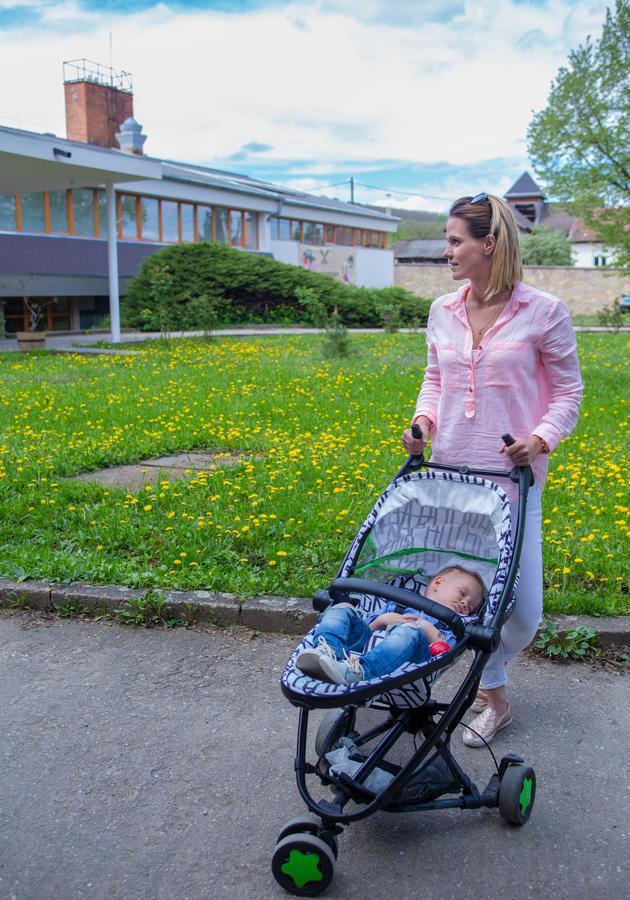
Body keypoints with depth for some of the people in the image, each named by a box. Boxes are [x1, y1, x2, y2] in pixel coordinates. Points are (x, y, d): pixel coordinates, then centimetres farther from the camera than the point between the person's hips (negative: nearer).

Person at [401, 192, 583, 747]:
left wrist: (541, 437, -17)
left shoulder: (543, 313, -6)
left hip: (512, 475, -3)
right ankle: (494, 697, 28)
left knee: (522, 609, -1)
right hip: (449, 471, 4)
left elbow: (568, 392, 0)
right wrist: (423, 419, -2)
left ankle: (486, 675, 30)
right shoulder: (443, 312, 6)